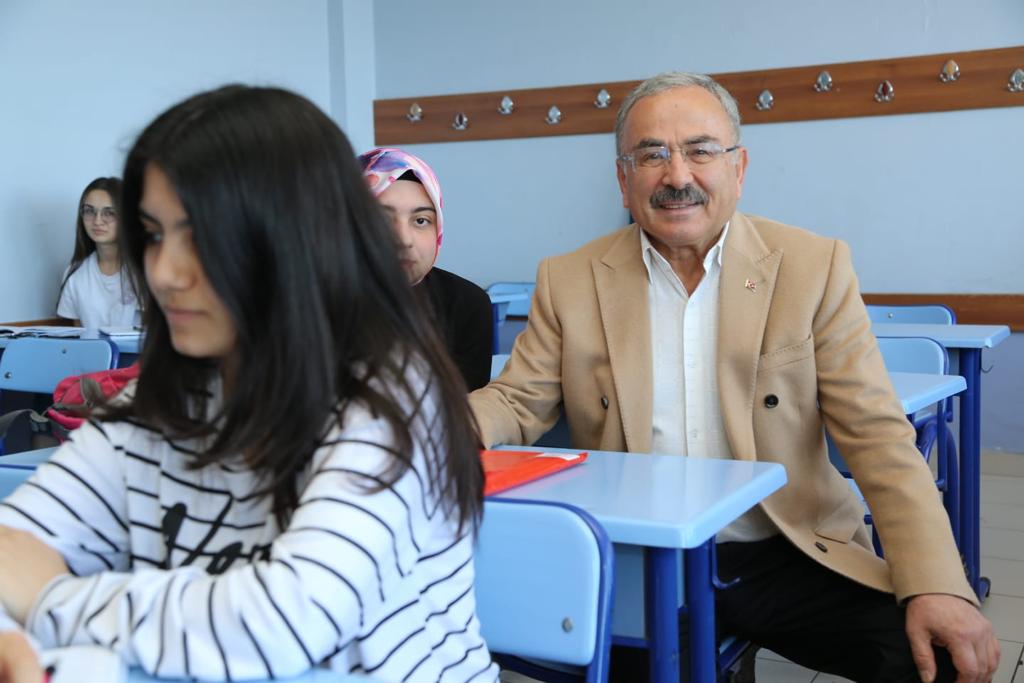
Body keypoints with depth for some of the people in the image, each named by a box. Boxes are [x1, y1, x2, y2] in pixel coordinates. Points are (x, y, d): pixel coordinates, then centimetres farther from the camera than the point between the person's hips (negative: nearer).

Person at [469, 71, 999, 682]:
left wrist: (936, 587, -17)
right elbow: (516, 404, 4)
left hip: (785, 558, -1)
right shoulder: (569, 281, 2)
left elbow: (877, 439, -5)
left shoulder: (815, 266, -2)